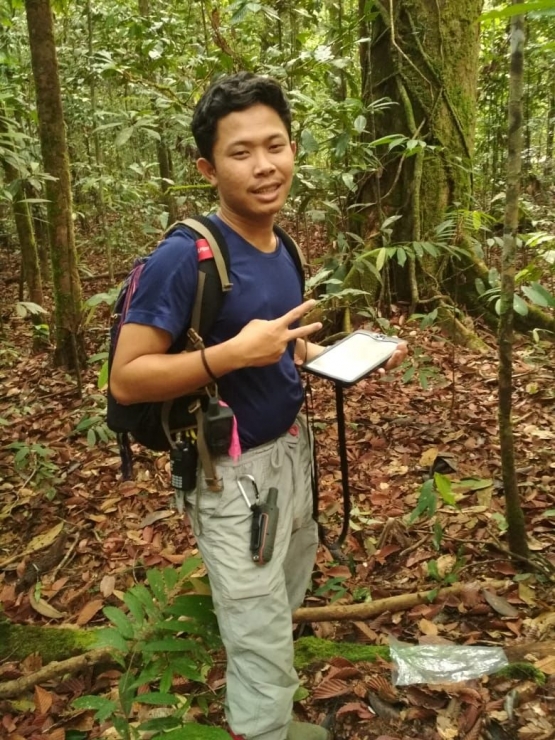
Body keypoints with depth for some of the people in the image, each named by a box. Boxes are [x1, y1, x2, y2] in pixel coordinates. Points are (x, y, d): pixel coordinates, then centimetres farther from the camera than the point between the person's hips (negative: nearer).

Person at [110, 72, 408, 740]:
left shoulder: (281, 249, 3)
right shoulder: (184, 256, -22)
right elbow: (126, 379, -23)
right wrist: (233, 352, -32)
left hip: (291, 450, 9)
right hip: (234, 472, -8)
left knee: (282, 607, 27)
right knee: (262, 647, 4)